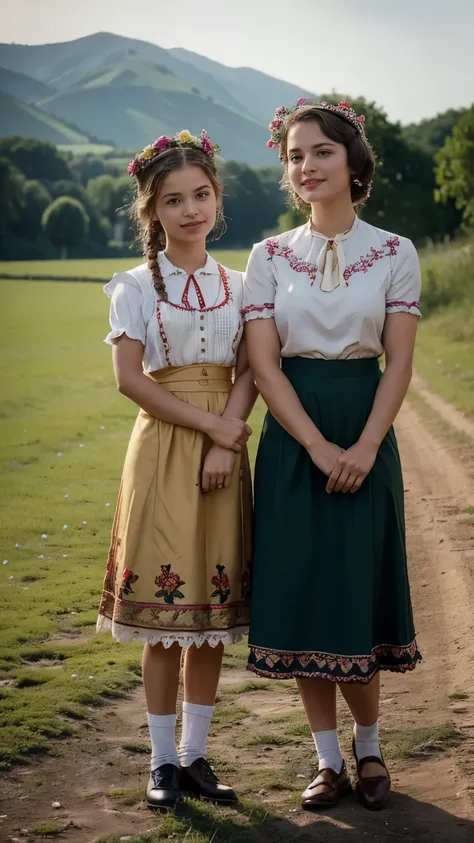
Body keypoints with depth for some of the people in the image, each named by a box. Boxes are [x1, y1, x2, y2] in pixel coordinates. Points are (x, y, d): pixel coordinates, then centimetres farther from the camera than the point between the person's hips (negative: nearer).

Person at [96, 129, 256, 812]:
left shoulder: (237, 285, 9)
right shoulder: (136, 286, 0)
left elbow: (248, 373, 1)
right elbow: (130, 377, -8)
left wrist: (225, 445, -14)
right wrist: (211, 424, -13)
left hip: (223, 451, 3)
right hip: (162, 447, -3)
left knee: (214, 609, 5)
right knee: (165, 610, -2)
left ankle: (196, 755, 16)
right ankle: (164, 761, 9)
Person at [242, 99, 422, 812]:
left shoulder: (394, 254, 2)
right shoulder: (270, 256, 4)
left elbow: (399, 360, -2)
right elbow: (263, 363, -3)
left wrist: (365, 446, -14)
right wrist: (319, 447, -13)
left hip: (365, 435, -1)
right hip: (292, 438, 1)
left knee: (358, 590, 0)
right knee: (299, 592, 2)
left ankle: (369, 746, 22)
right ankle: (328, 758, 15)